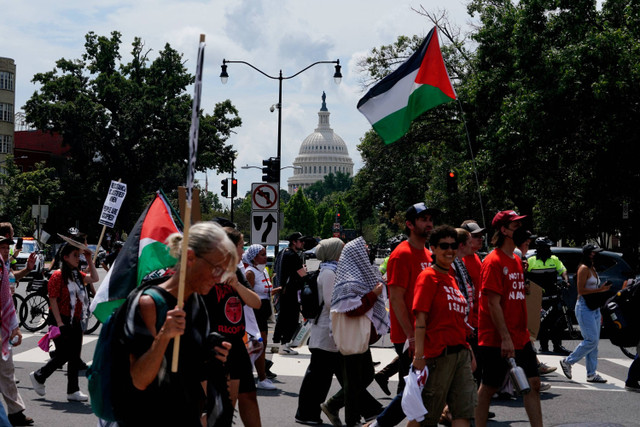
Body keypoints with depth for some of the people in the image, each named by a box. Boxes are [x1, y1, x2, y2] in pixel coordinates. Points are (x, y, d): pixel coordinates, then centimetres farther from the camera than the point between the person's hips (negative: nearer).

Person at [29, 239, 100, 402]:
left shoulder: (77, 275, 12)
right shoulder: (58, 275, -11)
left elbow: (94, 278, 16)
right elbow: (53, 300, -14)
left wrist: (89, 259, 8)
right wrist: (59, 324, -19)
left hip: (76, 321, 7)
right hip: (63, 320, -7)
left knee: (74, 357, 6)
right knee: (63, 355, -5)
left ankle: (73, 391, 10)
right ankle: (38, 376, 17)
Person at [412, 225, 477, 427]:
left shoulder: (451, 278, 16)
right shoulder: (428, 276, -7)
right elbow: (420, 319, -14)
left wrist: (469, 352, 17)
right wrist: (419, 355, -22)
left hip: (461, 352, 8)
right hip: (438, 353, -8)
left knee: (464, 410, 2)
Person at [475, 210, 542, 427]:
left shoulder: (517, 260, 14)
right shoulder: (493, 261, -13)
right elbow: (493, 303, -18)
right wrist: (505, 338, -21)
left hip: (520, 338, 8)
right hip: (496, 341, -8)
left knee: (533, 383, 6)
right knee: (489, 387, 2)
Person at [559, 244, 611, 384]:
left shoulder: (592, 268, 16)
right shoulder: (584, 269, -11)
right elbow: (581, 291, -18)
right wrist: (600, 290, -20)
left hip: (594, 308, 9)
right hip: (584, 308, -9)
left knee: (594, 342, 7)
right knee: (591, 340, -12)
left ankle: (591, 374, 10)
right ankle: (567, 362, 2)